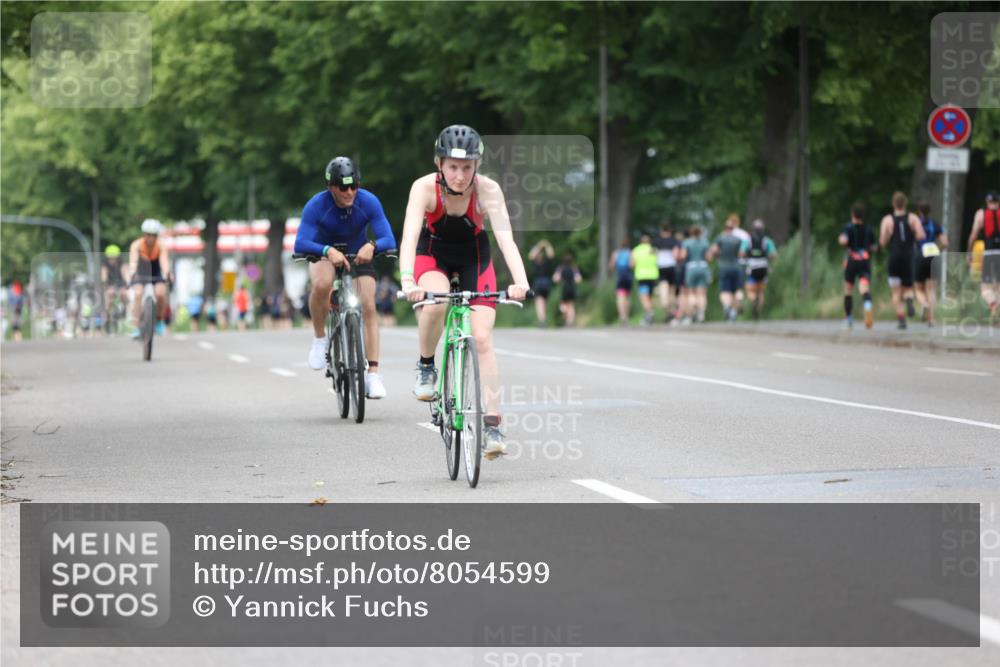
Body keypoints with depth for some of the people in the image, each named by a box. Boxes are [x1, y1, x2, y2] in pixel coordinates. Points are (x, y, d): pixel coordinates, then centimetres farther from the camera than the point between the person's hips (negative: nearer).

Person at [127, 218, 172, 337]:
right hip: (140, 275, 0)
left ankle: (159, 321, -2)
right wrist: (131, 273, -59)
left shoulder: (161, 247, -20)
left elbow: (164, 261, -37)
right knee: (138, 294, -27)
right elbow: (133, 261, -37)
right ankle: (137, 327, -23)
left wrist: (167, 273, -59)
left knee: (161, 293, -26)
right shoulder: (136, 245, -21)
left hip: (156, 276, 0)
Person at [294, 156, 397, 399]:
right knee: (322, 285, -34)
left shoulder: (369, 202, -25)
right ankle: (319, 338, -10)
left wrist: (372, 246, -52)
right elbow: (300, 244, -37)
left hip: (358, 255, 1)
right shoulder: (316, 205, -28)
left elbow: (389, 240, -30)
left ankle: (373, 373, -14)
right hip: (324, 255, -1)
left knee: (369, 306, -16)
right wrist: (328, 251, -55)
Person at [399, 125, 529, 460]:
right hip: (433, 253, -1)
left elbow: (505, 237, -38)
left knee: (483, 338, -12)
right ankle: (426, 367, -7)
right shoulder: (424, 187, -28)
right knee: (435, 304, -34)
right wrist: (407, 280, -56)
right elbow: (409, 235, -39)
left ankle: (492, 425, -8)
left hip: (474, 256, 1)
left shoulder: (488, 190, -28)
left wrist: (519, 280, -54)